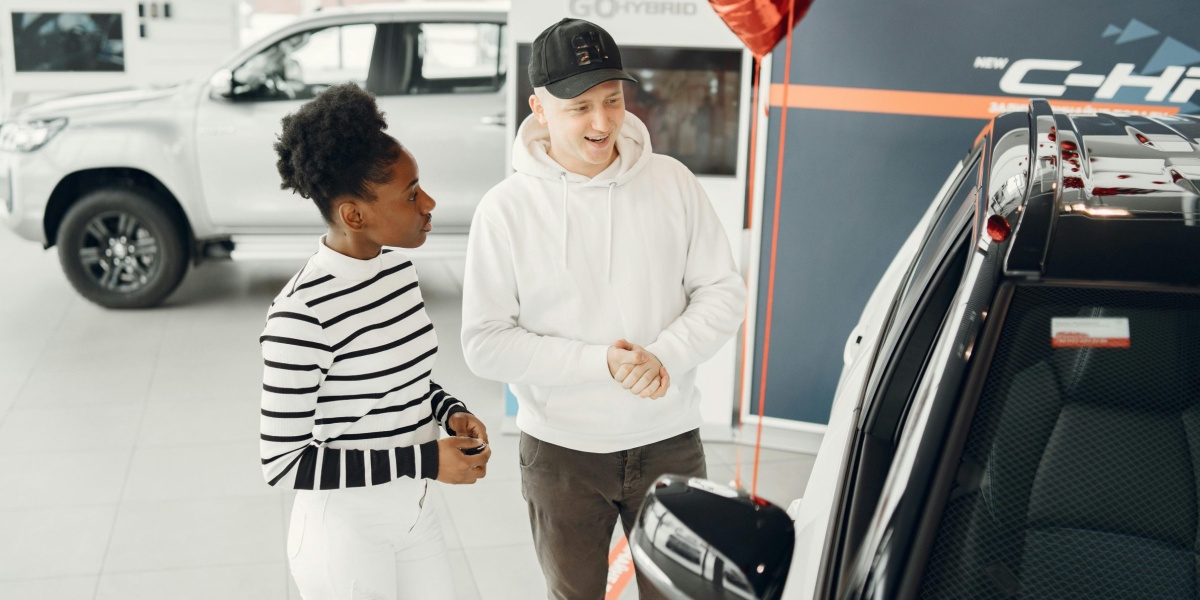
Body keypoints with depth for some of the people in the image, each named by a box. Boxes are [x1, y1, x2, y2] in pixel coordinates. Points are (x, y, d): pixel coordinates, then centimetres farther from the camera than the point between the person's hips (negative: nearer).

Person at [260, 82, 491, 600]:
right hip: (344, 533, -7)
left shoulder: (398, 268, -2)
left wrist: (450, 412, -6)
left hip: (413, 514, 7)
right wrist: (425, 461, -24)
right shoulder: (302, 314, -26)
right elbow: (282, 463, -22)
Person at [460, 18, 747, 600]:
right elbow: (484, 344, -13)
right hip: (561, 450, -1)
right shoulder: (506, 208, -12)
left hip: (669, 441, 2)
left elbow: (723, 290, -1)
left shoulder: (672, 181, -6)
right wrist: (599, 362, -23)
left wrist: (665, 357, -19)